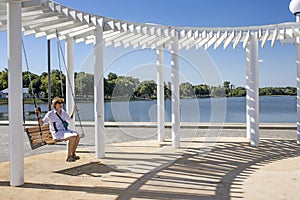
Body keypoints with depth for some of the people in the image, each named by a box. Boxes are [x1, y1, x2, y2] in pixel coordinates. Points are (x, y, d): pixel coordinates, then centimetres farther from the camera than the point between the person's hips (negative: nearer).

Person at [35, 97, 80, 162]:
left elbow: (69, 118, 31)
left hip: (65, 130, 7)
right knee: (72, 137, -30)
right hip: (57, 133, -7)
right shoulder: (50, 114, -7)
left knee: (77, 135, -20)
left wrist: (73, 110, 25)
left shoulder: (63, 112, 12)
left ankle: (73, 154, -5)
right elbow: (42, 123, -8)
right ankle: (68, 157, -17)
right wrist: (39, 115, -21)